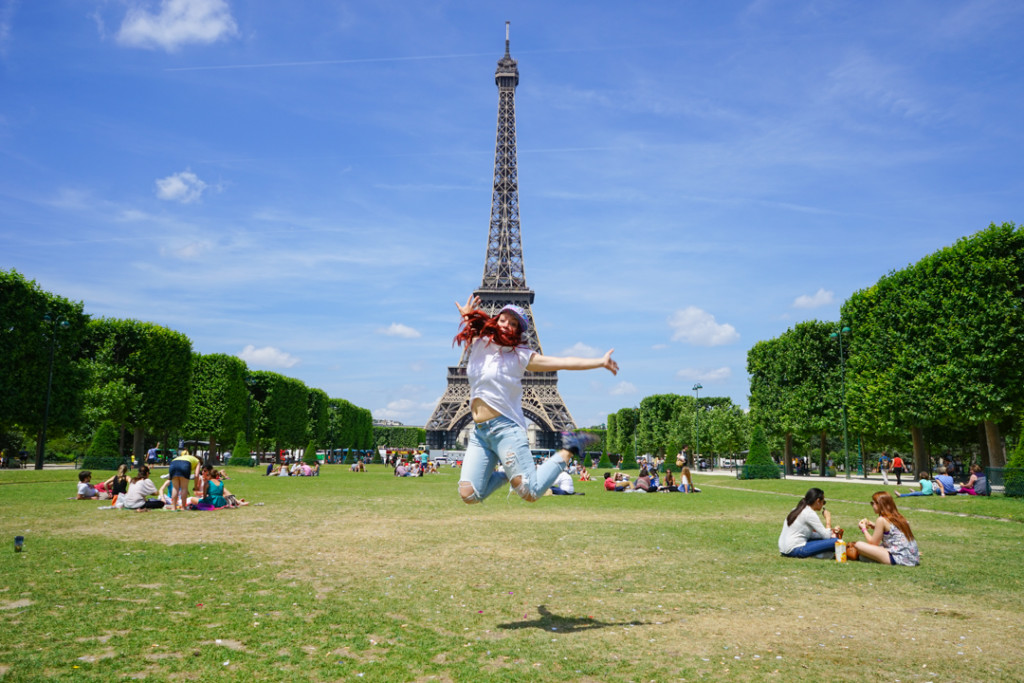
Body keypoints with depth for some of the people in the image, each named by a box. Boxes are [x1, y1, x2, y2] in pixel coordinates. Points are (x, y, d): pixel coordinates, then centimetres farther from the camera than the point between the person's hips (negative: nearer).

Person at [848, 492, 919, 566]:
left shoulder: (881, 520, -9)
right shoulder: (898, 517, 13)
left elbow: (873, 543, -3)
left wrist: (864, 529, 12)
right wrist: (876, 528, 23)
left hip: (899, 559, -9)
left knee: (858, 545, -15)